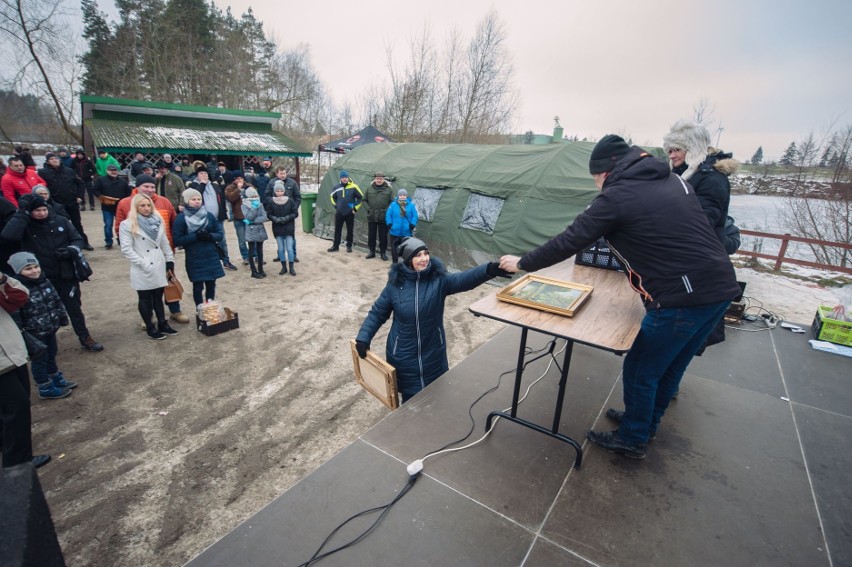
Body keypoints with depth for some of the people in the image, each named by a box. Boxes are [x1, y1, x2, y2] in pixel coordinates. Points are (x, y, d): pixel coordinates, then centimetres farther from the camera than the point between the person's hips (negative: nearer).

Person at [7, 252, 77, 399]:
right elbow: (14, 316, -20)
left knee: (51, 355, 22)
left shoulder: (45, 282, -1)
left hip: (50, 329, 6)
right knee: (39, 360, 8)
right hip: (34, 334, -6)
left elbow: (57, 301, 11)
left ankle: (57, 379, 39)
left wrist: (62, 317, 15)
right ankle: (46, 389, 22)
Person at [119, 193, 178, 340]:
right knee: (145, 299, 9)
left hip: (159, 267, 5)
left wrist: (170, 260, 8)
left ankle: (162, 324, 26)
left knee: (158, 296, 15)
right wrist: (143, 263, -17)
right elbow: (126, 249, -13)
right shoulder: (127, 224, -9)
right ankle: (150, 328, 19)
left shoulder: (158, 221, 8)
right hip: (143, 270, -5)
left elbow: (165, 243, 12)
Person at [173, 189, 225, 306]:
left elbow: (220, 234, 5)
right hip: (194, 259, -3)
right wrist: (195, 236, -20)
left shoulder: (209, 215, 3)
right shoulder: (181, 218, -6)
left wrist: (209, 236, -15)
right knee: (198, 287, 4)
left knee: (211, 284, 10)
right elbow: (177, 240, -9)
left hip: (211, 256, 3)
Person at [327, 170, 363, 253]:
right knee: (337, 230, 8)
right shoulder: (337, 187, 1)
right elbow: (333, 197, 19)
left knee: (349, 230, 6)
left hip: (350, 213, -3)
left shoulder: (353, 187, -8)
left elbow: (360, 198, -1)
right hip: (339, 213, 3)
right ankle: (335, 246, 18)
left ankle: (349, 246, 19)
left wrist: (355, 208, -3)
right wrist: (336, 206, 12)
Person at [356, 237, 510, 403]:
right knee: (410, 397, 14)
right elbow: (377, 313, 0)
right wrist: (363, 337, -11)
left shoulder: (439, 280, -12)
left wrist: (489, 270, -49)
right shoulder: (395, 284, -10)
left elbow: (464, 279, -31)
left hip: (433, 353, 1)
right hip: (403, 355, -1)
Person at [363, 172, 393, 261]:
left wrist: (386, 211, -10)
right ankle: (372, 252, 23)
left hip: (383, 217, -2)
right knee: (371, 235, 10)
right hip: (371, 217, 2)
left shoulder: (389, 189, 0)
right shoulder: (369, 188, 6)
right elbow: (364, 200, 12)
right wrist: (368, 209, -2)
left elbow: (392, 202, 1)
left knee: (383, 236, 5)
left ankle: (383, 252, 18)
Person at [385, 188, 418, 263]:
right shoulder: (393, 205, 0)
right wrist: (389, 224, -11)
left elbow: (415, 216, -1)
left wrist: (412, 225, -14)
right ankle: (395, 262, 26)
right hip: (394, 231, 1)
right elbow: (388, 215, 0)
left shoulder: (411, 205, 0)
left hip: (407, 232, -1)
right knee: (394, 247, 11)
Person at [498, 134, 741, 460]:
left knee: (641, 371, 11)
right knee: (670, 367, 23)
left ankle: (632, 440, 31)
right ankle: (645, 423, 44)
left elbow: (568, 242, -10)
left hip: (683, 298, -8)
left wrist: (521, 264, 1)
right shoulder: (674, 181, 13)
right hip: (721, 287, 9)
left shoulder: (616, 197, -11)